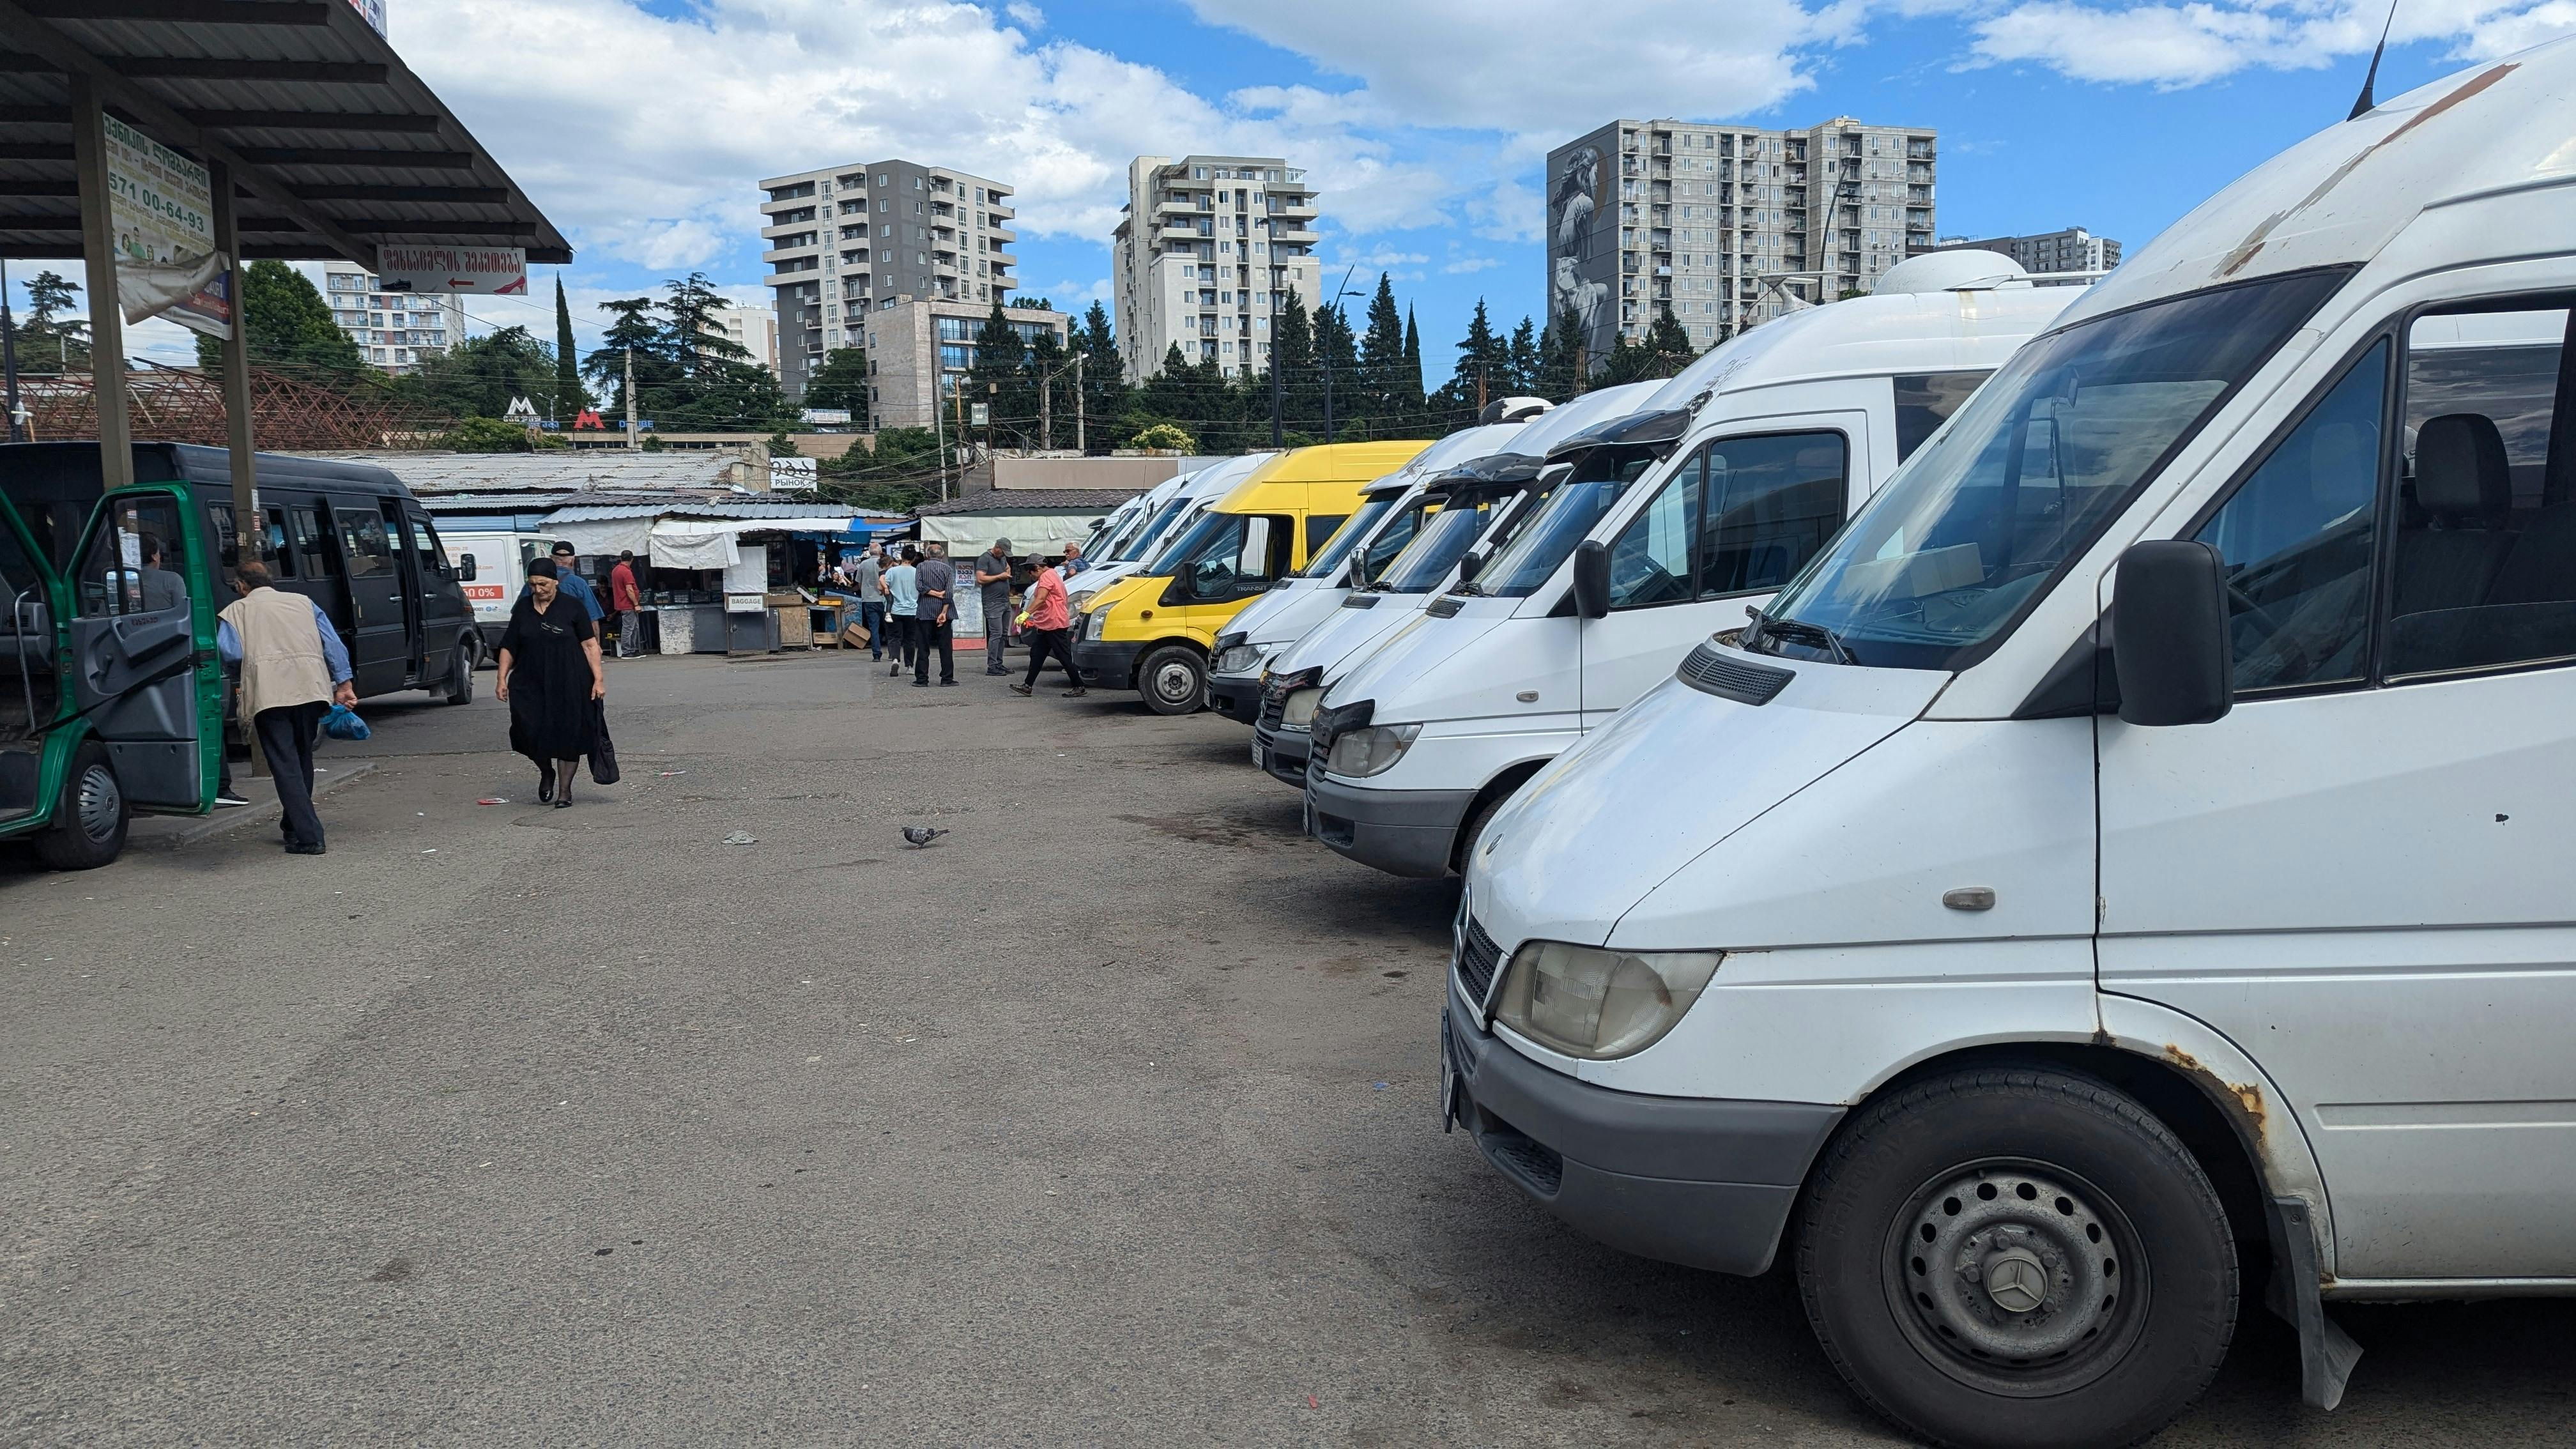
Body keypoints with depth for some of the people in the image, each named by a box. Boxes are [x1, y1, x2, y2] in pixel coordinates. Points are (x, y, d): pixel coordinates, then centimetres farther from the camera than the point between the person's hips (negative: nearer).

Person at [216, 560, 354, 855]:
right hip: (311, 687, 3)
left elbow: (231, 652, 0)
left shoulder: (236, 610, 15)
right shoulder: (303, 602, 23)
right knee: (303, 759, 18)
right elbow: (333, 644, 11)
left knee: (285, 764, -4)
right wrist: (343, 682, 8)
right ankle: (295, 826, 26)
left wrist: (253, 655, 22)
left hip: (269, 692, -3)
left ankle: (308, 837, -11)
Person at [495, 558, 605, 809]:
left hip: (569, 684, -2)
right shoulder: (522, 609, 9)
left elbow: (590, 645, -2)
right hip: (530, 683, 2)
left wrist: (598, 678, -9)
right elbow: (509, 647, 13)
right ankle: (546, 773, 22)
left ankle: (565, 790, 14)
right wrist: (502, 679, 6)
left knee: (568, 735, 1)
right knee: (530, 732, -8)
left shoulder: (572, 608, -1)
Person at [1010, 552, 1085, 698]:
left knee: (1064, 657, -8)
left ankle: (1079, 687, -4)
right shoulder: (1053, 575, 19)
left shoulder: (1047, 576, -14)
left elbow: (1041, 599, -27)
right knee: (1036, 654, 11)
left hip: (1055, 624, -11)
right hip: (1046, 624, 11)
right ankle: (1028, 686, 15)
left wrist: (1027, 613, -33)